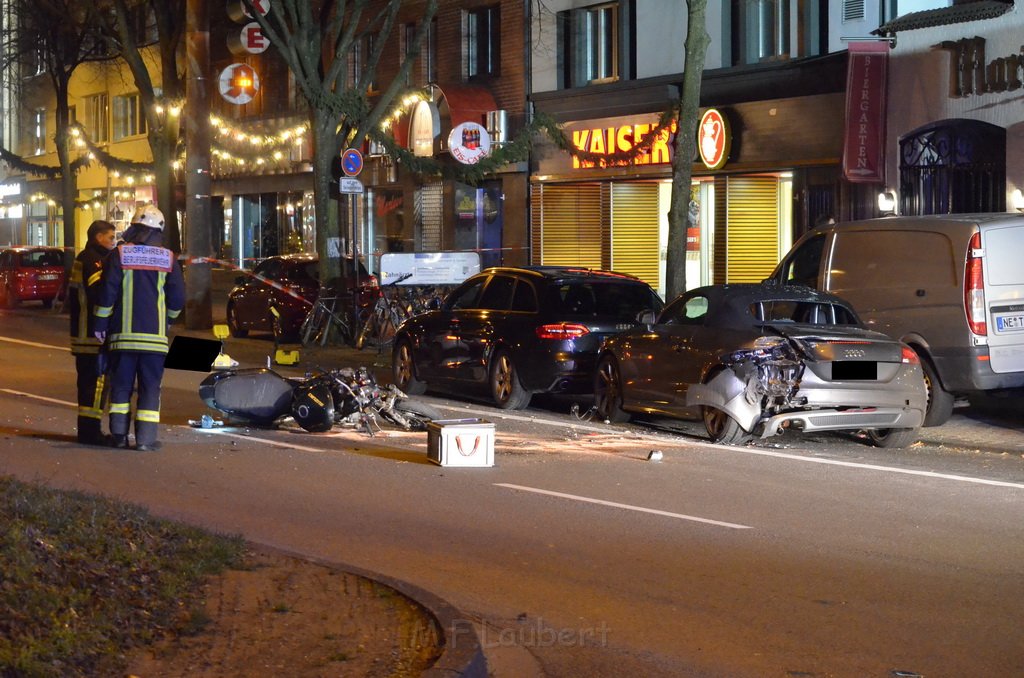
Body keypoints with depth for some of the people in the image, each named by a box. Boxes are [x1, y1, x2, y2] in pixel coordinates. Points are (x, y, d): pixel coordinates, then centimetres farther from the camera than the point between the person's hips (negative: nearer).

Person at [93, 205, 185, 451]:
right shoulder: (168, 258, 2)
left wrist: (101, 323, 4)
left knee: (121, 384, 9)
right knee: (150, 387, 3)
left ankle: (119, 434, 9)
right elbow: (178, 299, 2)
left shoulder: (119, 255, -1)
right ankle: (145, 438, -3)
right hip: (155, 335, 0)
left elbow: (107, 292, -5)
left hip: (123, 332, 0)